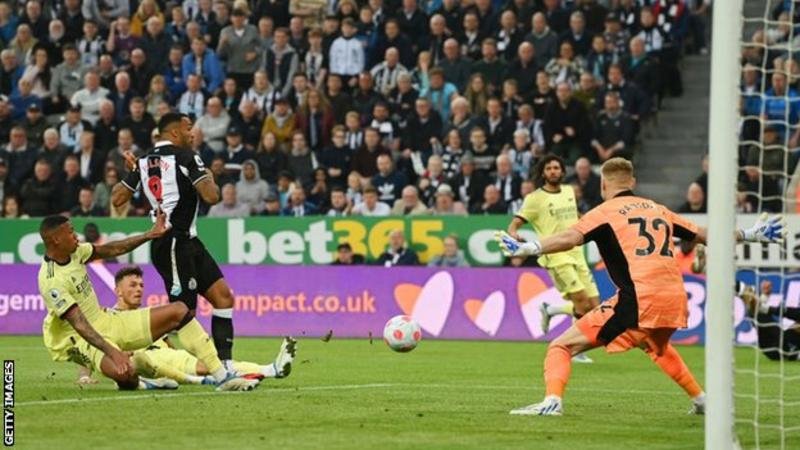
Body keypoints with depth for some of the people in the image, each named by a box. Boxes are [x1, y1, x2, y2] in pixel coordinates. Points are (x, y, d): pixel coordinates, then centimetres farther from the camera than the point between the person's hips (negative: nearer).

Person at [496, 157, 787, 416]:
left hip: (638, 300, -6)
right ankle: (701, 400, 40)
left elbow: (570, 238, -14)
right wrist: (750, 235, 41)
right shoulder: (658, 210, 21)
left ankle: (552, 401, -26)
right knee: (657, 347, 41)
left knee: (561, 347, -3)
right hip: (674, 299, 6)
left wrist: (525, 248, -20)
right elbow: (703, 235, 29)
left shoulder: (605, 212, 5)